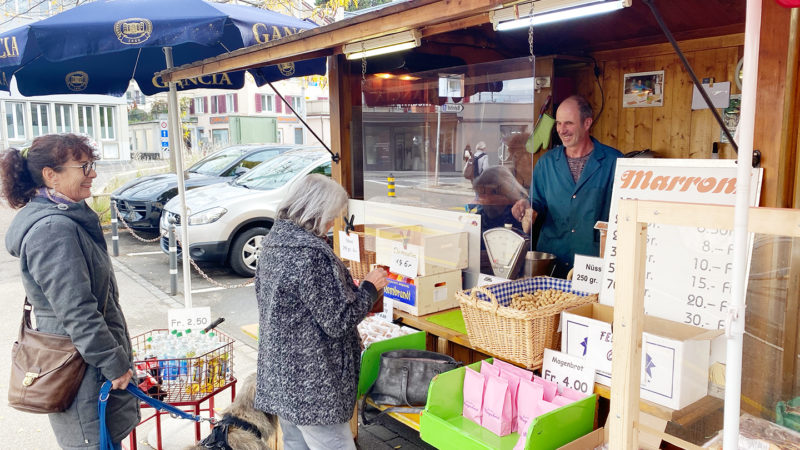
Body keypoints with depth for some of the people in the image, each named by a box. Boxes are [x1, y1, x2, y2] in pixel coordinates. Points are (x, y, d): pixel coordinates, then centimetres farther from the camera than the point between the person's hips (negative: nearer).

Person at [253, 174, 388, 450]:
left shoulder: (272, 243, 5)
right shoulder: (312, 254, -23)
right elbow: (339, 321, -21)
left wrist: (348, 286, 17)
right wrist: (370, 287, -6)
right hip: (310, 386, -9)